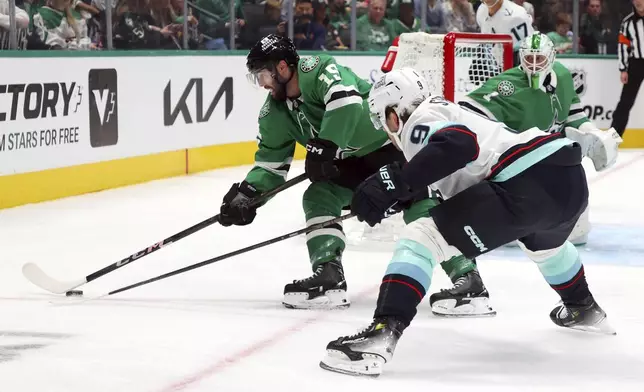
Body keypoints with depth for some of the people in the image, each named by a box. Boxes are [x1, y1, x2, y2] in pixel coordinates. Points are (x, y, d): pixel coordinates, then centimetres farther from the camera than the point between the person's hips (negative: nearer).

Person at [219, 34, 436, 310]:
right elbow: (271, 159, 10)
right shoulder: (275, 113, 3)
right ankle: (329, 278, -10)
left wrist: (324, 147, -40)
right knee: (318, 198, -5)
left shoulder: (317, 70, -24)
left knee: (415, 199, -21)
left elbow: (346, 101, -41)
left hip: (392, 138, -9)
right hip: (351, 159, 9)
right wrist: (247, 192, -5)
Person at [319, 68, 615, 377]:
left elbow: (457, 144, -20)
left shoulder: (419, 121, 1)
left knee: (421, 237, -10)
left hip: (526, 186, -9)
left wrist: (395, 182, -23)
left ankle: (383, 333, -26)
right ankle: (583, 308, 64)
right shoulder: (448, 112, 29)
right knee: (543, 242, 43)